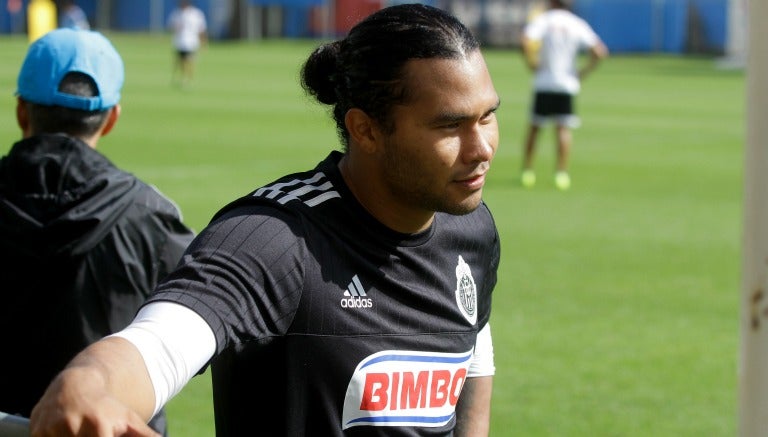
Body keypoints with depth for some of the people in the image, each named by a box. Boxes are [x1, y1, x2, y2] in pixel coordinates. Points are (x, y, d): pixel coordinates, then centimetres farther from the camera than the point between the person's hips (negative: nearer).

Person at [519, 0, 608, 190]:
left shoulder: (543, 20, -1)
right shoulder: (578, 24, 5)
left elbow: (527, 42, -19)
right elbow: (599, 51, -4)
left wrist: (532, 64, -6)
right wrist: (583, 73, 5)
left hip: (543, 83, -1)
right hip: (567, 84, 1)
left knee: (534, 126, 9)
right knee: (563, 128, 1)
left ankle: (527, 170, 8)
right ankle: (561, 173, -9)